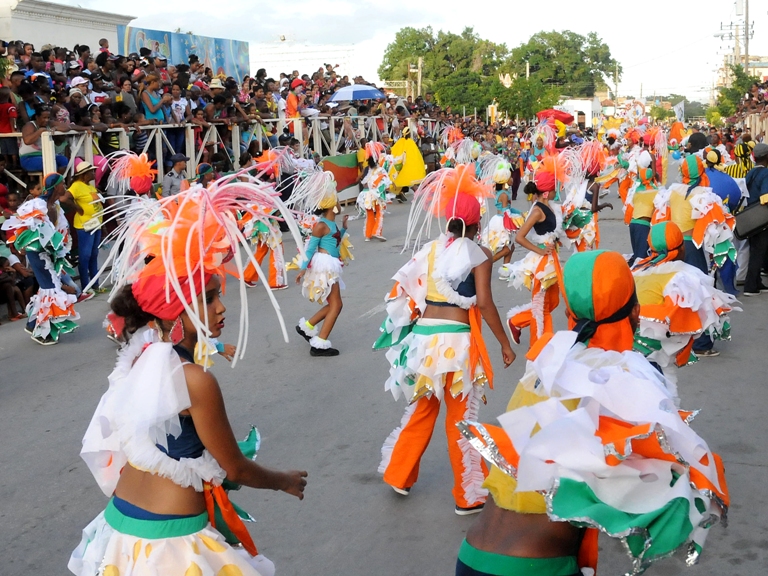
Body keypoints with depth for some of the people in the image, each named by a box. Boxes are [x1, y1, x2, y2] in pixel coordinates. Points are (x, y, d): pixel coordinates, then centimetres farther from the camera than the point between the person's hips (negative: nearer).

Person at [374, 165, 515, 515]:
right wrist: (505, 343, -7)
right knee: (462, 417, 5)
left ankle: (399, 475, 35)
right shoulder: (478, 254, -6)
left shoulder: (430, 249, 8)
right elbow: (484, 302, -14)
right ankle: (469, 496, 16)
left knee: (422, 408, 22)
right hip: (457, 341, -5)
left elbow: (406, 291, 7)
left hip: (423, 337, 5)